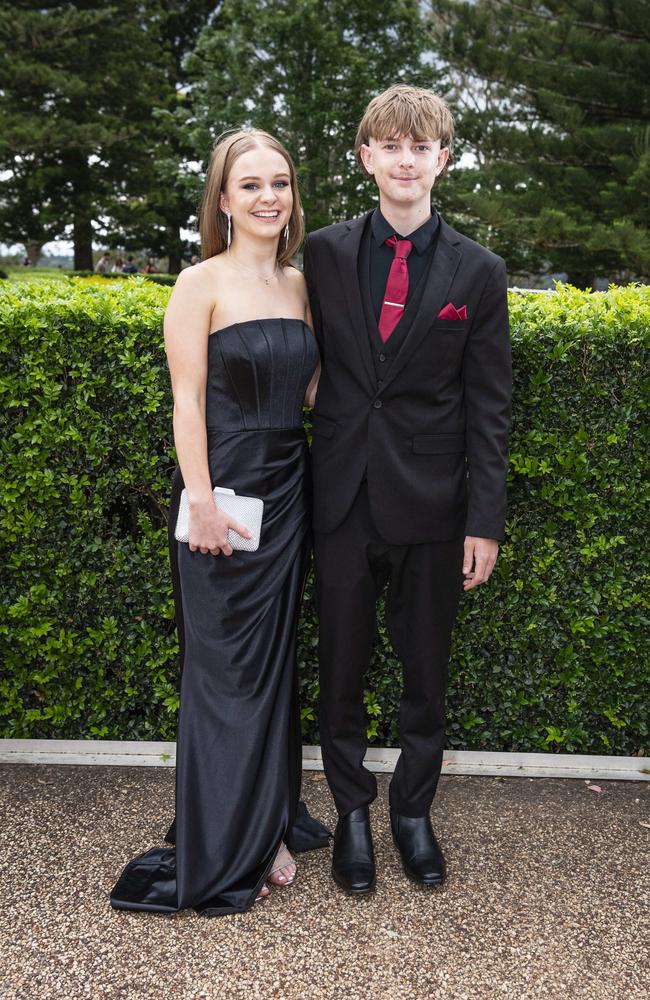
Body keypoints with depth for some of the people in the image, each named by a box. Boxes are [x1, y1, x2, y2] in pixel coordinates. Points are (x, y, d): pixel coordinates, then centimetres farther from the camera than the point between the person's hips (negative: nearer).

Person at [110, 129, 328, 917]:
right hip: (226, 488, -6)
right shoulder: (201, 283, -7)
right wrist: (201, 502, -17)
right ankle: (224, 851, 19)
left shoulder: (299, 284, 11)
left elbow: (308, 391, 11)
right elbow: (188, 400, -12)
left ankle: (268, 819, 31)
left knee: (273, 657, 14)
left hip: (286, 489, 6)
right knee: (226, 664, 3)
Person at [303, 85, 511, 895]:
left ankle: (412, 811, 33)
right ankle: (352, 811, 31)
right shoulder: (325, 253, 3)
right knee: (342, 664, 11)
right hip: (343, 497, 1)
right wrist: (303, 481, 0)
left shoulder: (478, 272, 0)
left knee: (426, 669, 12)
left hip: (431, 504, 0)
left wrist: (485, 521, -5)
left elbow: (488, 407, -1)